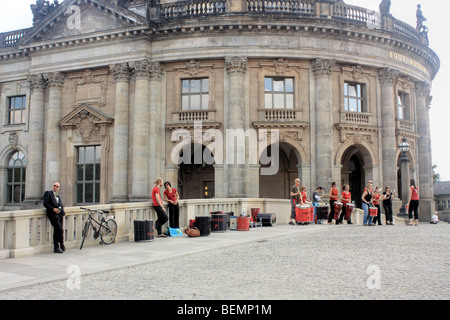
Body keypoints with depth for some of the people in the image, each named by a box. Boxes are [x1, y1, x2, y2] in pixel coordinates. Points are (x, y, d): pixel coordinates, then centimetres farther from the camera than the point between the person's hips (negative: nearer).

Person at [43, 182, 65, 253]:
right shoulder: (48, 193, 3)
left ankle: (56, 248, 13)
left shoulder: (58, 195, 24)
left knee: (56, 231, 8)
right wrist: (53, 209, -16)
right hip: (53, 214, -6)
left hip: (59, 214, 6)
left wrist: (62, 213, 3)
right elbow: (45, 203, -8)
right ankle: (62, 245, 2)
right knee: (60, 230, -14)